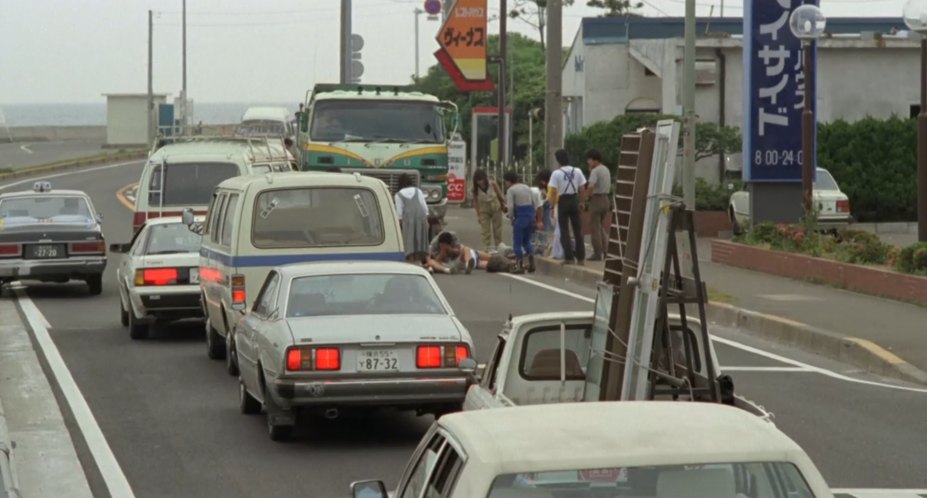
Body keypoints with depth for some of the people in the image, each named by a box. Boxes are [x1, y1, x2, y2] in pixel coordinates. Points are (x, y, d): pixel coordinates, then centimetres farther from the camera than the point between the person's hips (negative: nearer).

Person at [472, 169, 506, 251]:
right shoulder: (476, 189, -17)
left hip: (496, 208, 0)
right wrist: (478, 215, -11)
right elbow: (476, 202, -11)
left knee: (497, 230, 10)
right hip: (484, 210, 0)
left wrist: (503, 206, 7)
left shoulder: (493, 185, -19)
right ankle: (487, 250, -1)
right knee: (485, 231, -4)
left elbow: (500, 196, -4)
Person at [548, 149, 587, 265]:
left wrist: (552, 205, -3)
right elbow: (582, 189, 0)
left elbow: (553, 192, -13)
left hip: (563, 201, -3)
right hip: (574, 200, 3)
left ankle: (569, 258, -1)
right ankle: (580, 258, 10)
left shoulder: (556, 173, -12)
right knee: (578, 230, 9)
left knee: (564, 230, 4)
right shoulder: (577, 171, -1)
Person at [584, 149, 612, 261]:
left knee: (595, 228, -3)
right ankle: (604, 251, 14)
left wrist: (587, 197, -8)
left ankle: (597, 253, -3)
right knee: (602, 227, 16)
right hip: (606, 199, 9)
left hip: (596, 200, -9)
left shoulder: (595, 171, -15)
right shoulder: (606, 170, 13)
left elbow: (591, 186, -28)